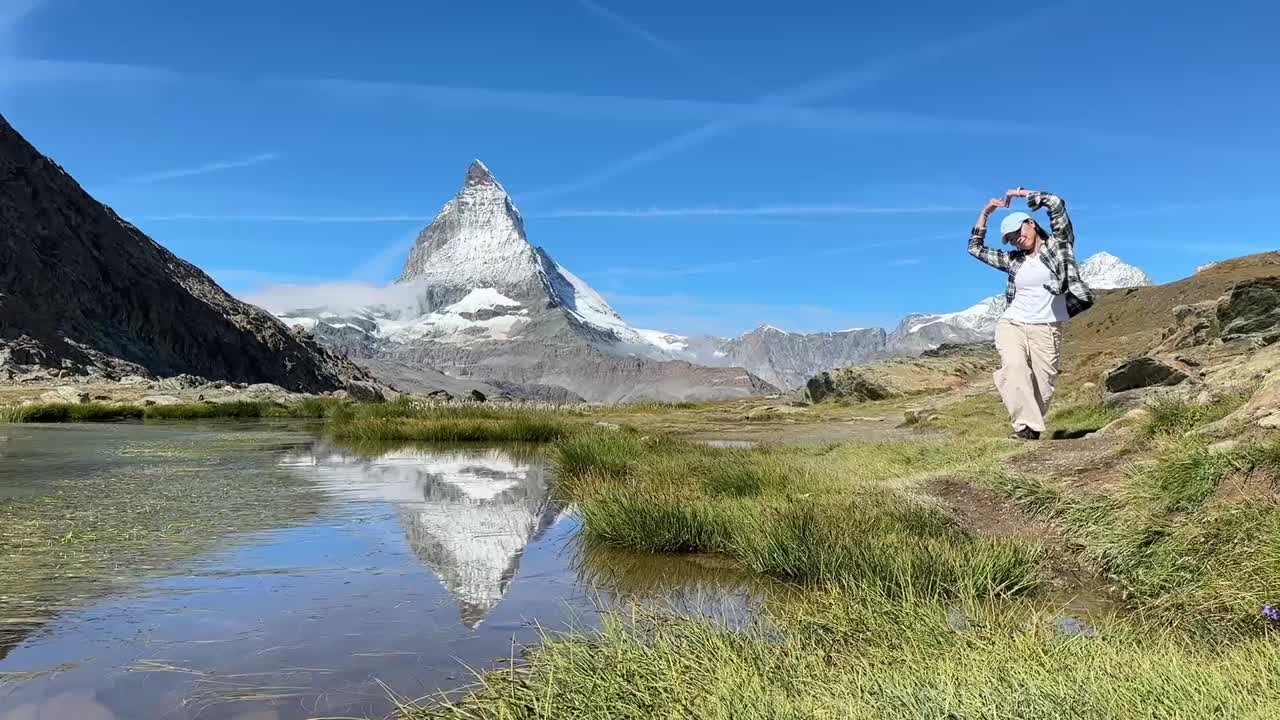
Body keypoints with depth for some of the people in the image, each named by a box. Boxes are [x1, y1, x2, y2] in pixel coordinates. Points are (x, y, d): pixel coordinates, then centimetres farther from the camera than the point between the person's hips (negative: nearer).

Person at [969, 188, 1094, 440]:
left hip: (1046, 330, -1)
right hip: (1011, 325, 1)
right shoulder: (1014, 260, 16)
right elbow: (976, 248, 24)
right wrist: (985, 213, 19)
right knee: (1014, 367, -26)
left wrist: (1020, 193, 7)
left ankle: (1032, 428, 9)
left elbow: (1056, 204, -4)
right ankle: (1026, 426, -28)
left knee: (1043, 386, -4)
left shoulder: (1058, 245, 8)